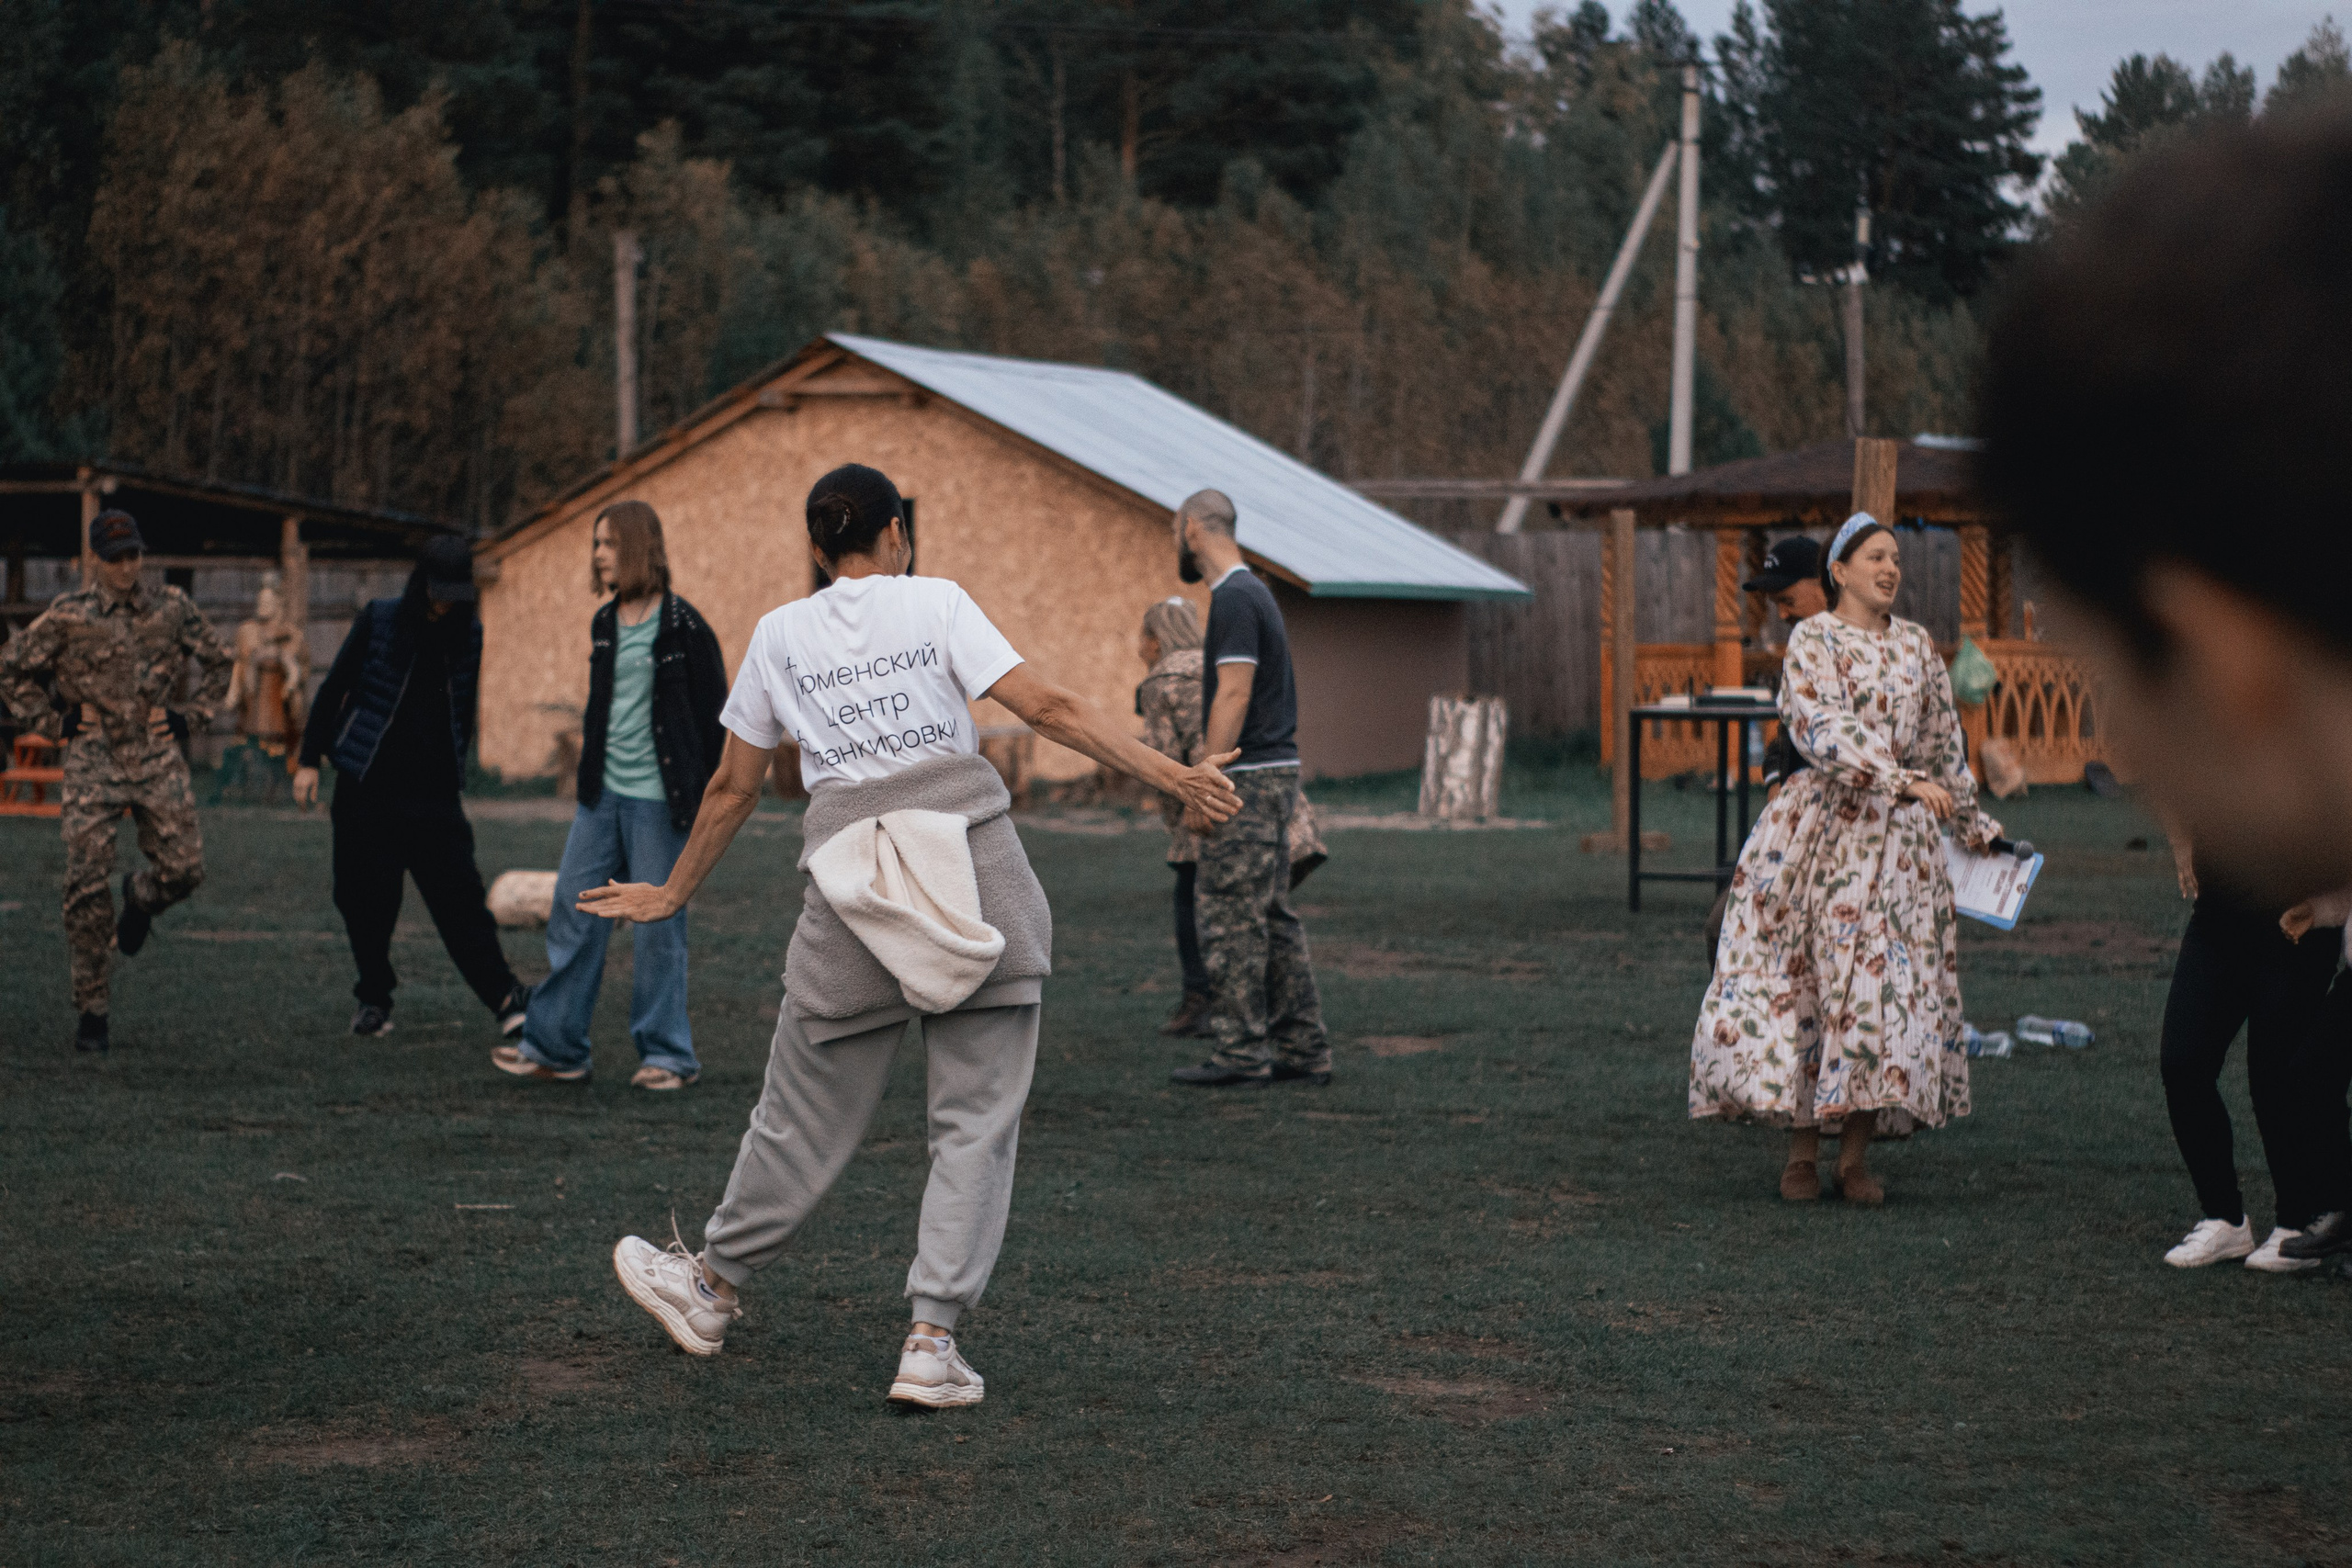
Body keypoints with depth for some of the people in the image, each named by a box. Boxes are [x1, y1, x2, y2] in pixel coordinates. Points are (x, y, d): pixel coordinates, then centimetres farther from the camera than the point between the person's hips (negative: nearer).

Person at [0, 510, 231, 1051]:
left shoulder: (172, 610, 5)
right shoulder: (68, 617, -2)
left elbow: (218, 661, 18)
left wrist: (187, 714, 7)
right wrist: (56, 721, 1)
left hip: (158, 760, 2)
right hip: (93, 762, -2)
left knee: (184, 868, -8)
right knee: (88, 886, -7)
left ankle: (140, 896, 31)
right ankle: (91, 1011, 2)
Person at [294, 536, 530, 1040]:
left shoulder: (468, 635, 5)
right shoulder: (378, 621, -3)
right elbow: (334, 689, 3)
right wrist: (309, 758, 2)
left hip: (434, 791, 1)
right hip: (368, 786, -1)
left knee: (459, 894, -6)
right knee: (367, 898, 2)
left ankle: (503, 997, -5)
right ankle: (374, 998, 19)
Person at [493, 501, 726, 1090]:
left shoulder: (682, 626, -9)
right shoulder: (604, 624, 11)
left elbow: (713, 712, -7)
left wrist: (705, 791, -9)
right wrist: (586, 782, 16)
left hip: (657, 798, -7)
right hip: (602, 797, 7)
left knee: (658, 924, -1)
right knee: (573, 914, 5)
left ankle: (667, 1053, 10)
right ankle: (554, 1046, 11)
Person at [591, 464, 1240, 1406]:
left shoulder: (779, 634, 15)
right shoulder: (935, 601, 8)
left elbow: (733, 788, 21)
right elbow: (1047, 709, -3)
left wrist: (673, 895, 34)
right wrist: (1171, 776, -3)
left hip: (850, 863, 2)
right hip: (972, 860, -2)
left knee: (806, 1115, 17)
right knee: (977, 1118, 4)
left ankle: (714, 1283, 33)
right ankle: (932, 1341, -1)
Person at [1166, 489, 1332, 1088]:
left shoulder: (1234, 598, -14)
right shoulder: (1255, 593, 18)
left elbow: (1233, 696, -21)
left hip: (1247, 777, -10)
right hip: (1275, 771, 10)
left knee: (1233, 921, -6)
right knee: (1273, 918, 12)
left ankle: (1243, 1055, -4)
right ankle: (1303, 1050, 13)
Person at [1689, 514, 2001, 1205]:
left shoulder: (1916, 645, 13)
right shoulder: (1814, 639, -2)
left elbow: (1943, 741, 22)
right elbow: (1825, 729, -17)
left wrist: (1971, 823, 27)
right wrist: (1902, 778, -26)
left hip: (1897, 836, 4)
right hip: (1822, 824, -4)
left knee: (1885, 981, -3)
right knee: (1802, 976, -4)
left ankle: (1855, 1155, 2)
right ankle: (1802, 1148, 4)